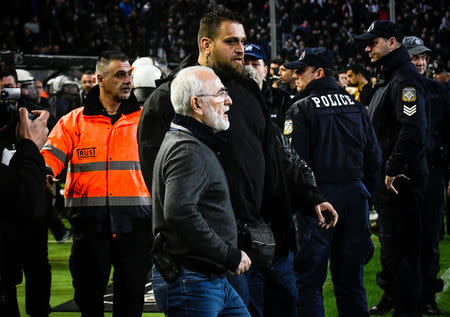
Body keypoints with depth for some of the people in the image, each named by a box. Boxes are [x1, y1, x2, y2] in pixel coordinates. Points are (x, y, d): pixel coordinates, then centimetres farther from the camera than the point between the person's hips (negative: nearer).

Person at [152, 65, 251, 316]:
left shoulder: (197, 145, 19)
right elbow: (179, 213, -29)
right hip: (189, 283, -10)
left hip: (213, 281, 10)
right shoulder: (188, 150, -16)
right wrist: (230, 256, -20)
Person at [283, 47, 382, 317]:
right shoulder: (356, 106, 10)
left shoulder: (302, 109, -7)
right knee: (350, 277, 13)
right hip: (355, 195, 6)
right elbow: (374, 157, 11)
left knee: (309, 278, -2)